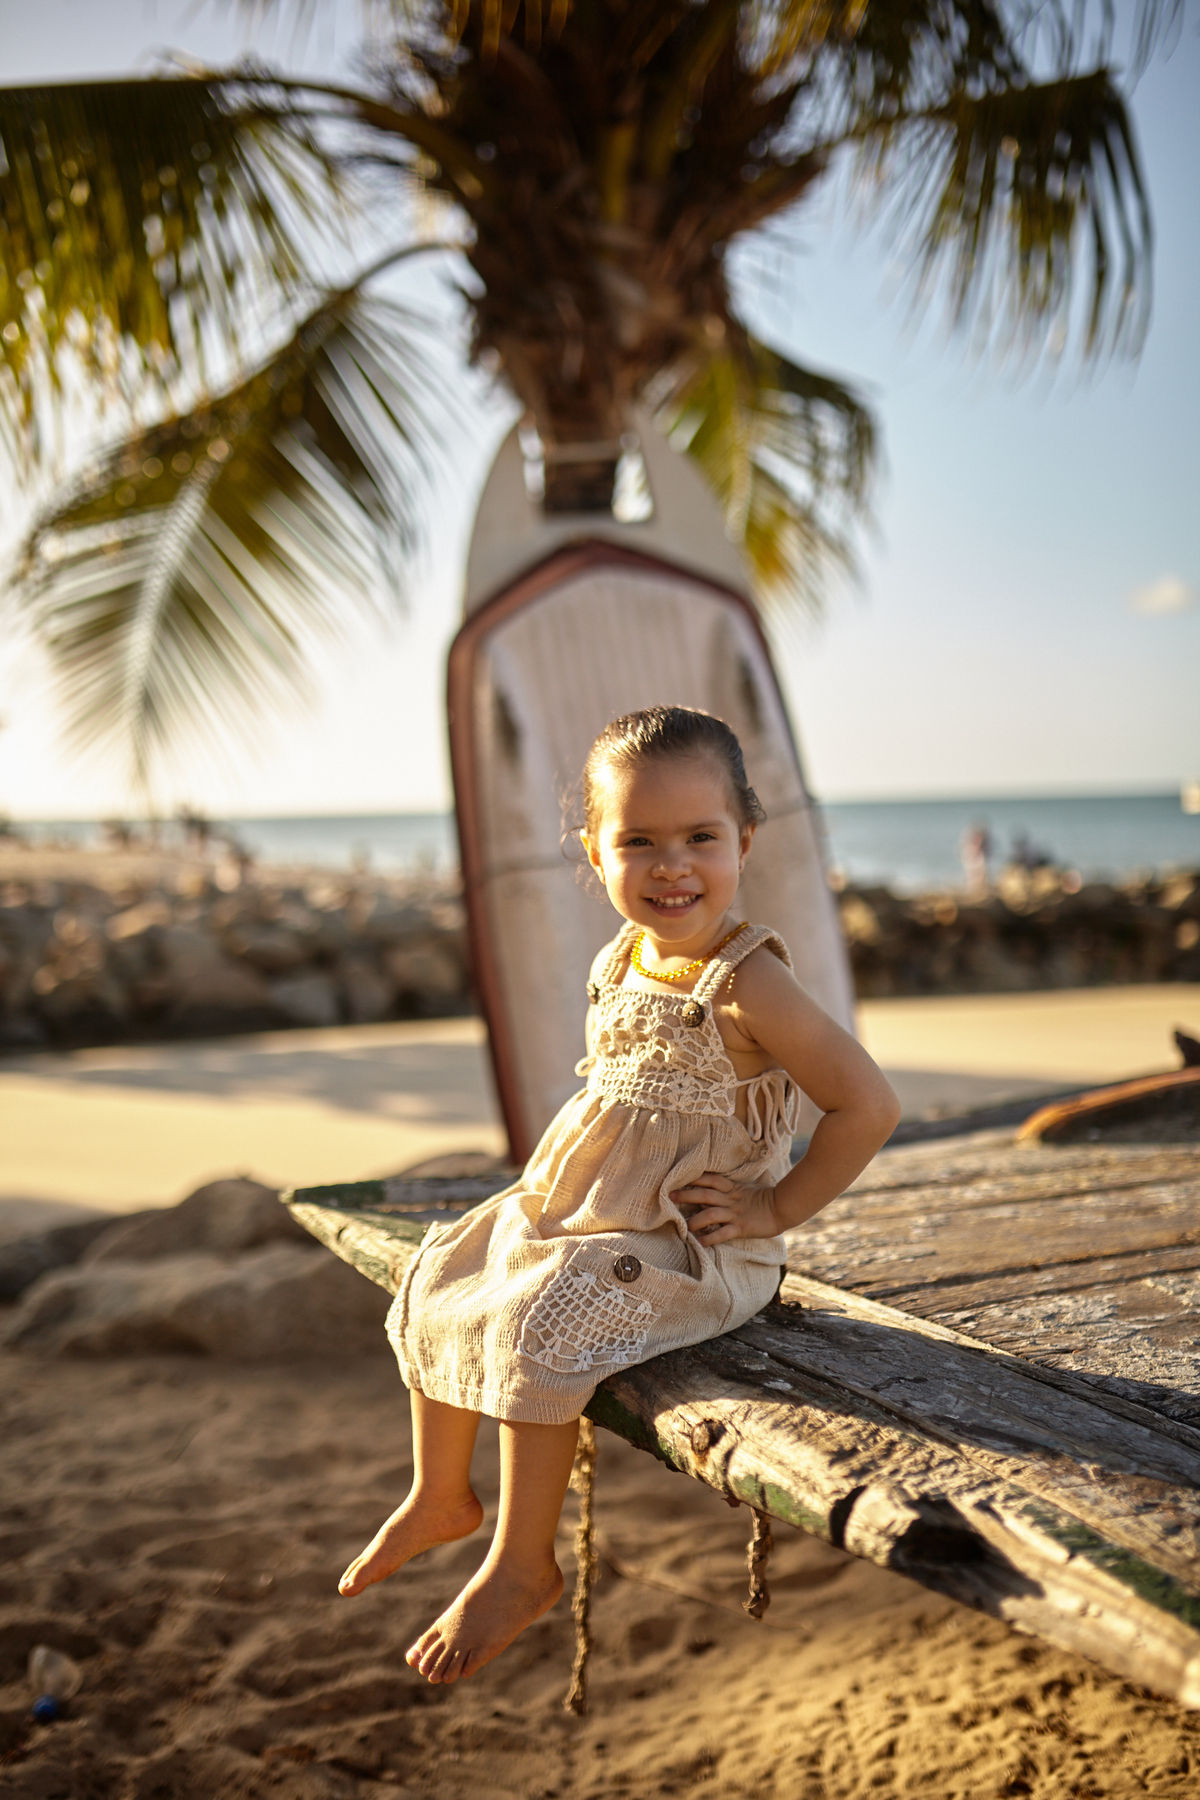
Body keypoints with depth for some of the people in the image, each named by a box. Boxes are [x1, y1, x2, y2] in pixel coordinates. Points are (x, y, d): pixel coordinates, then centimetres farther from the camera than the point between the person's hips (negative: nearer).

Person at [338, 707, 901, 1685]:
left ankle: (521, 1566, -5)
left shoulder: (746, 982, -22)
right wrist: (564, 1168, 10)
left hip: (691, 1249, -9)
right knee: (439, 1281, 12)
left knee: (540, 1327, -26)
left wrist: (773, 1209, -17)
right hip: (580, 1210, 9)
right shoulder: (623, 963, 3)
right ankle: (441, 1496, 33)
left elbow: (870, 1105, -23)